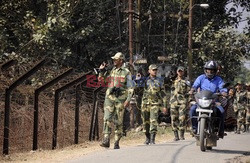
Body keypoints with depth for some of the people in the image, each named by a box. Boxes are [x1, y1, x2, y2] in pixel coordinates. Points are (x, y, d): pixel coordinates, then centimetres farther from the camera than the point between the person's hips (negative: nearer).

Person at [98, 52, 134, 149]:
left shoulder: (126, 72, 0)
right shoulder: (111, 71, 13)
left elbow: (130, 88, -2)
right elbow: (100, 79, 25)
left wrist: (128, 100, -12)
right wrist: (102, 71, 8)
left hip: (120, 98, -3)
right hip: (109, 97, 3)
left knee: (118, 121, 2)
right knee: (107, 119, -11)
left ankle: (117, 143, 9)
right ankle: (106, 141, -17)